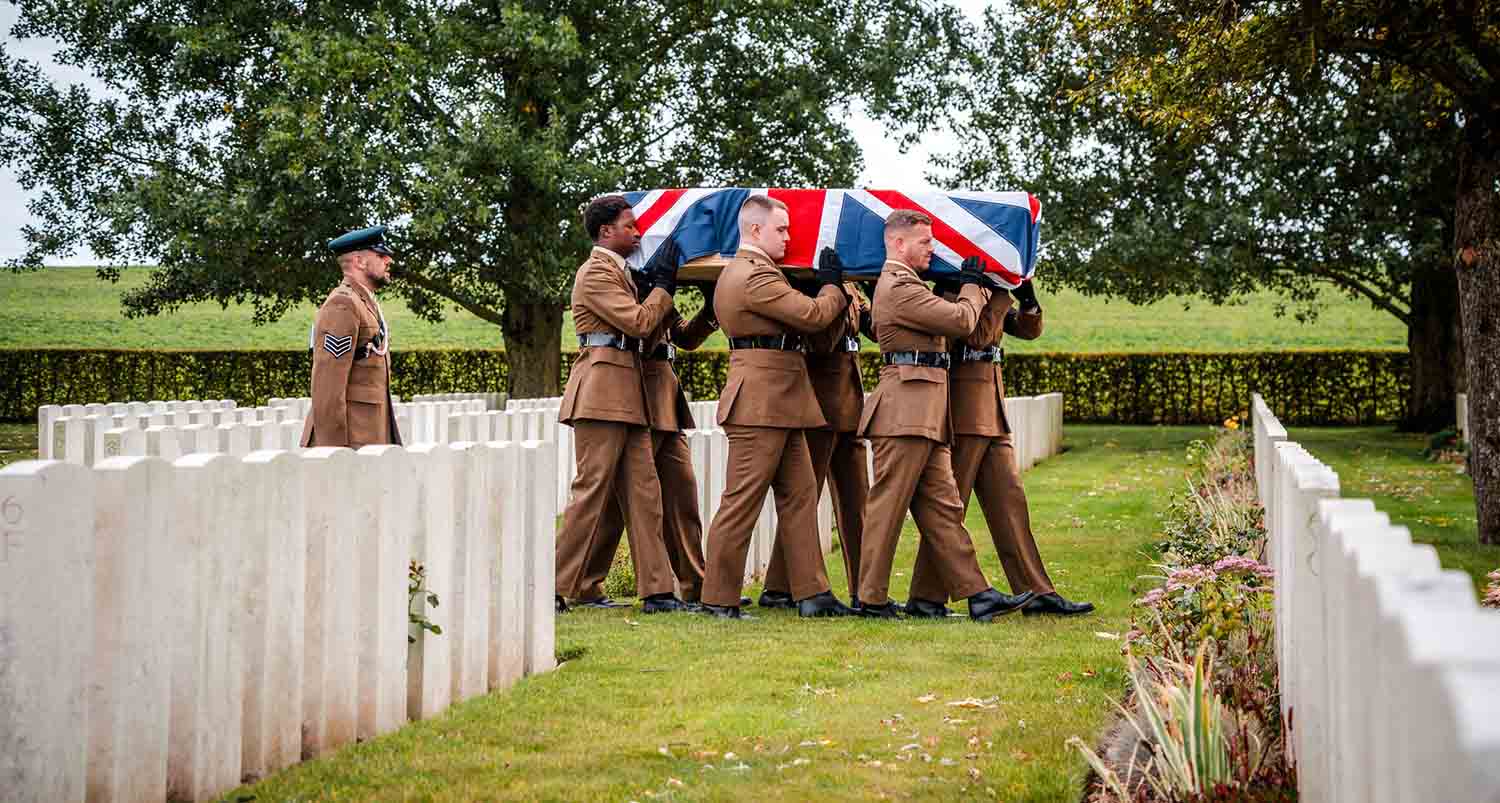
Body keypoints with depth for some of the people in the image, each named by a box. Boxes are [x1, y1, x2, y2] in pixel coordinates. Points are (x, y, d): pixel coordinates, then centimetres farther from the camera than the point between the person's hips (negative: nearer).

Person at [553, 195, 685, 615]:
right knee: (592, 492, -9)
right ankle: (555, 588, -5)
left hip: (627, 397, 10)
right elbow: (638, 322, -15)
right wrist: (663, 289, -2)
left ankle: (656, 590, 4)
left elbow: (639, 324, 20)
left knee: (644, 494, 5)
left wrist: (661, 289, 10)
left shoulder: (618, 271, 23)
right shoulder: (596, 272, -8)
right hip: (602, 393, -10)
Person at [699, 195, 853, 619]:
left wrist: (830, 291, 13)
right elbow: (812, 315, -16)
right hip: (761, 403, -11)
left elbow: (794, 317, 20)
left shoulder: (738, 272, 20)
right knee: (742, 502, -6)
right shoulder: (756, 276, -16)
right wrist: (832, 287, 1)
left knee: (800, 496, 10)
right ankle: (719, 599, 0)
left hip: (778, 405, 11)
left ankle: (811, 592, 11)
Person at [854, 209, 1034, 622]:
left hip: (924, 413, 11)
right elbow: (962, 320, -12)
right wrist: (971, 285, 5)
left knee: (943, 505, 6)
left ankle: (976, 594, 4)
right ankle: (871, 599, -1)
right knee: (888, 504, -5)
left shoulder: (898, 284, 23)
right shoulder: (900, 287, -12)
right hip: (907, 409, -11)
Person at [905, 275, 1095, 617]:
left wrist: (1027, 297, 1)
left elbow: (1029, 330, 18)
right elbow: (977, 337, -23)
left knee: (1010, 499, 7)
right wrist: (1001, 297, -18)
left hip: (993, 416, 9)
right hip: (963, 417, -9)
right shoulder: (950, 293, -10)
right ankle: (925, 598, 2)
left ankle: (1036, 593, 9)